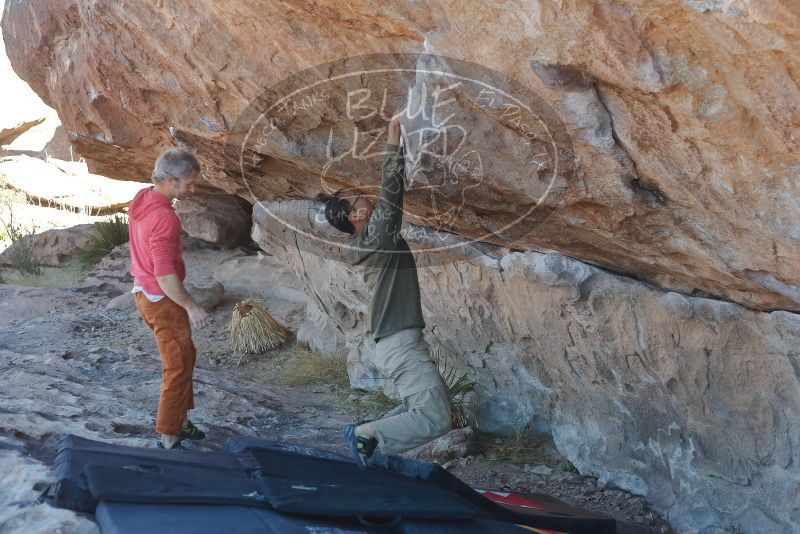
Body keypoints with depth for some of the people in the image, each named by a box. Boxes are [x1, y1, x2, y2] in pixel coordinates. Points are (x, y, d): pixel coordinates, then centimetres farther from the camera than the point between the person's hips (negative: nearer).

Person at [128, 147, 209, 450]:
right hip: (162, 301, -10)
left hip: (144, 292, 10)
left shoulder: (141, 199, 3)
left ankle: (180, 421, 33)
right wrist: (191, 307, -19)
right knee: (178, 368, 1)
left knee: (184, 357, 21)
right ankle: (169, 439, 9)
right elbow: (165, 275, -29)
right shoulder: (164, 218, -27)